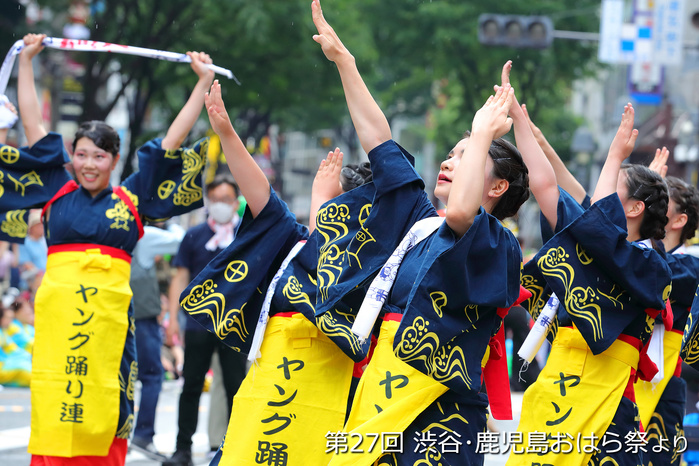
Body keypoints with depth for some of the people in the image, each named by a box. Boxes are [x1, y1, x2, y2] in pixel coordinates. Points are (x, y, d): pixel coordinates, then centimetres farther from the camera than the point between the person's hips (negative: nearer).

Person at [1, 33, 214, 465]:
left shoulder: (131, 199, 9)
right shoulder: (58, 193, 11)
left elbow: (173, 139, 14)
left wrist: (204, 81, 17)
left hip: (110, 316, 0)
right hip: (57, 314, 0)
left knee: (106, 423, 0)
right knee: (51, 413, -3)